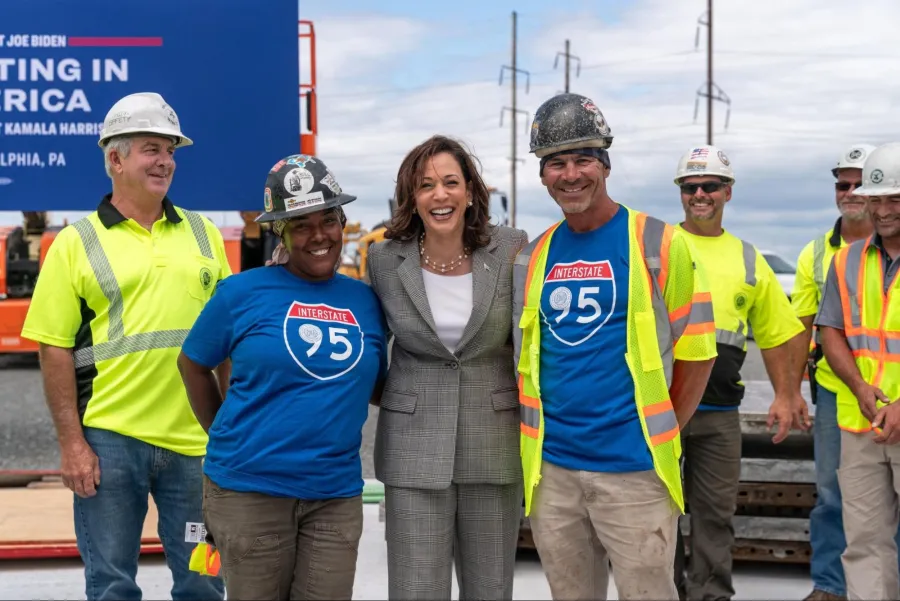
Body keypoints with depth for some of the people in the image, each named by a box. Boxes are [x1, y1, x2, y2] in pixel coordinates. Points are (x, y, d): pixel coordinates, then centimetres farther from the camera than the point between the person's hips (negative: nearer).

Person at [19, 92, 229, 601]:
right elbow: (54, 349, -3)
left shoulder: (203, 234, 10)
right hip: (108, 439, -2)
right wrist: (71, 442, -9)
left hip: (195, 439, 3)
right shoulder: (77, 243, 2)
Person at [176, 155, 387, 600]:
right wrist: (227, 440, 9)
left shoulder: (365, 301, 5)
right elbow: (192, 364, 7)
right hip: (250, 488, -3)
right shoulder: (243, 292, -5)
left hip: (337, 494, 3)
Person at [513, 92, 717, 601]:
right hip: (550, 469, 5)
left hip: (633, 469, -4)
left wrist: (662, 435, 0)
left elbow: (696, 349, -1)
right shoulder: (533, 256, 8)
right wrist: (537, 434, 9)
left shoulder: (658, 243, -5)